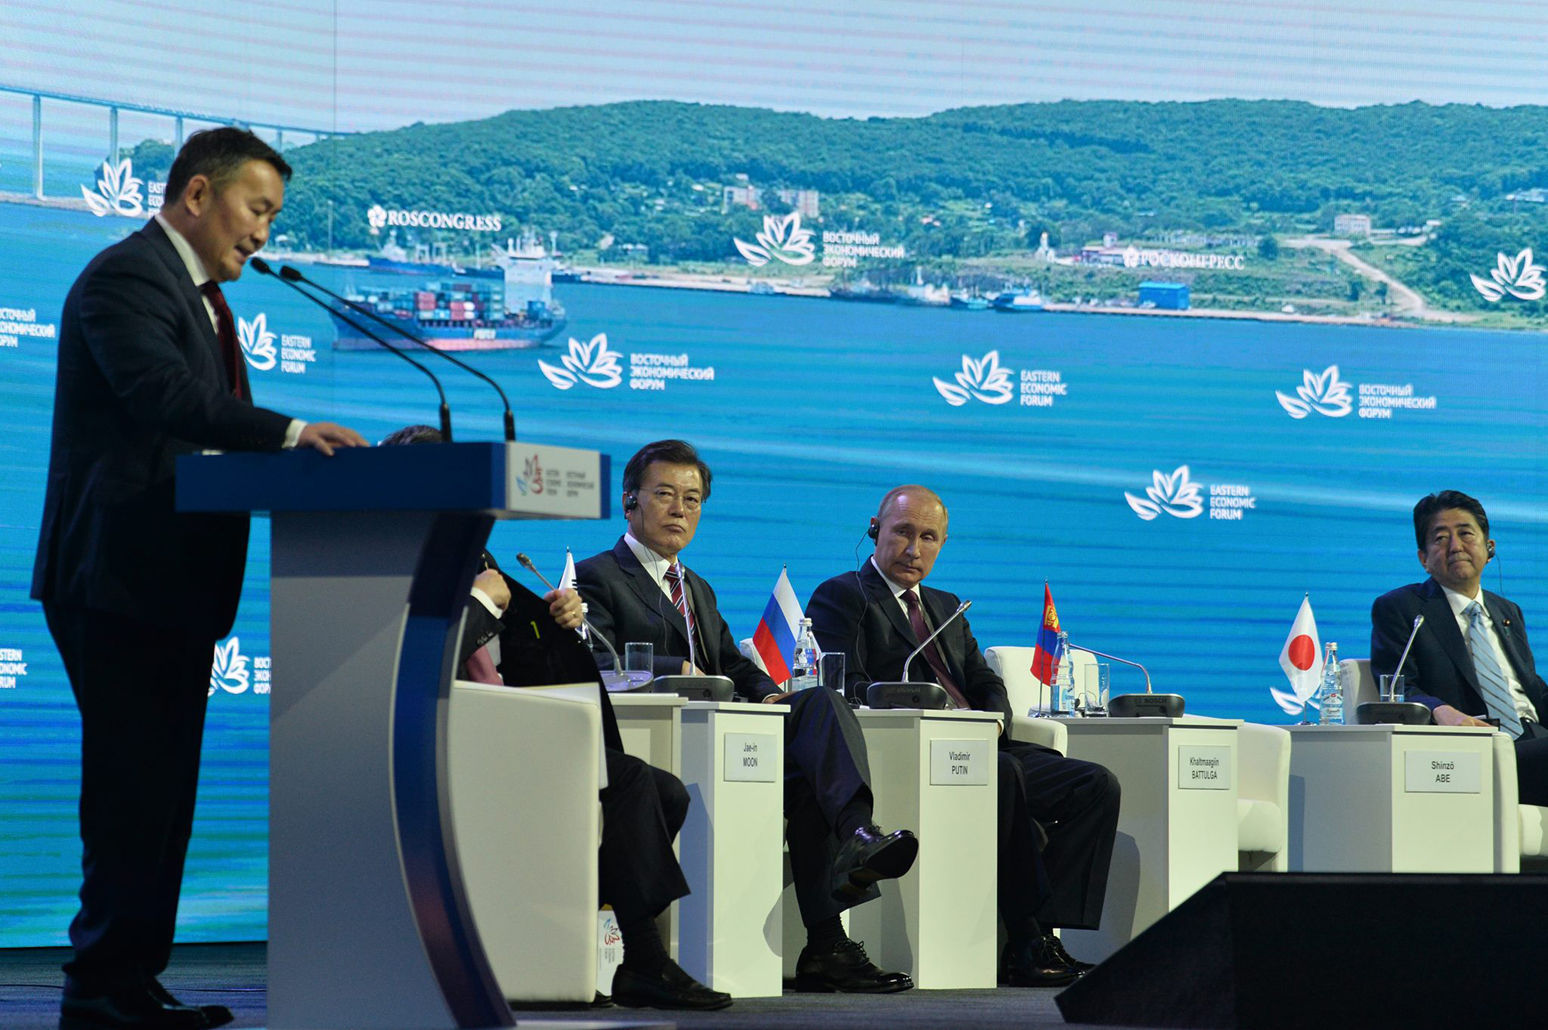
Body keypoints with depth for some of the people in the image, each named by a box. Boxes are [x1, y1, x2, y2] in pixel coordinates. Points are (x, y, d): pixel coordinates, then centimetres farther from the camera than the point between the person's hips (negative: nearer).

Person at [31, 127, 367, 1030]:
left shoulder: (200, 294, 23)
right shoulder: (128, 277, -10)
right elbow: (162, 394, -26)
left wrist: (300, 448, 3)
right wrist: (289, 433, -33)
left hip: (176, 583, 10)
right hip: (124, 576, -10)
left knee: (160, 788, 10)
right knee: (133, 787, -10)